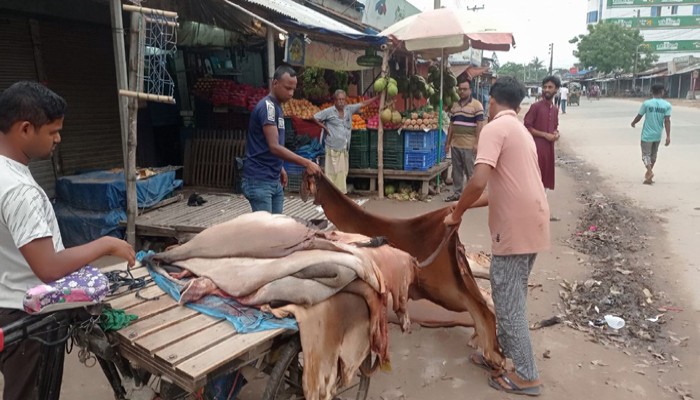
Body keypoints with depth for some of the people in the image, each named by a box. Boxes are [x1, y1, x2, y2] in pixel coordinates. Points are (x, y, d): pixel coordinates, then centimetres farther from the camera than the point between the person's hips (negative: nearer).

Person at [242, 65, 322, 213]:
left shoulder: (277, 107, 13)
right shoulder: (267, 106, -16)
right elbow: (274, 147, -24)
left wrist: (279, 168, 17)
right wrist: (306, 163, -25)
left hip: (274, 180, 9)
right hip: (259, 180, -9)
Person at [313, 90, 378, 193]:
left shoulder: (349, 109, 7)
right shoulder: (329, 111, -5)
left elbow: (363, 104, 10)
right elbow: (315, 118, 1)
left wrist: (378, 97, 7)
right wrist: (325, 127, -4)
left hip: (344, 147, 5)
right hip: (333, 147, -5)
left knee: (343, 171, 10)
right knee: (332, 171, -4)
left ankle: (340, 192, 20)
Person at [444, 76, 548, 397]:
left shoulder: (494, 128, -10)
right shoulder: (521, 131, 19)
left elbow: (479, 181, -23)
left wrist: (457, 213, -7)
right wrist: (469, 205, 23)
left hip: (515, 227, -9)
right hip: (531, 223, 9)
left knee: (508, 303, 3)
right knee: (511, 297, 20)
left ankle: (526, 376, 16)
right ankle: (501, 353, 35)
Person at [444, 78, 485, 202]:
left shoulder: (476, 105, -5)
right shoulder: (455, 106, 13)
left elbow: (480, 125, -9)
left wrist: (476, 143, -15)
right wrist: (448, 142, 13)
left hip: (469, 145, -6)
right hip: (455, 144, 6)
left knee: (470, 171, 1)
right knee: (456, 171, 11)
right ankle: (457, 193, 20)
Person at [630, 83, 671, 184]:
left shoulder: (646, 103, -11)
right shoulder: (667, 105, -5)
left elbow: (639, 117, -1)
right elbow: (667, 121, -10)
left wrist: (633, 123, 21)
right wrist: (668, 136, -9)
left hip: (647, 135, -3)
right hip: (657, 135, 3)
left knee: (646, 155, 0)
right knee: (653, 155, 20)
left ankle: (650, 172, -22)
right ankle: (649, 172, 33)